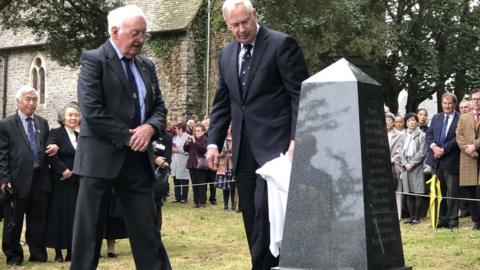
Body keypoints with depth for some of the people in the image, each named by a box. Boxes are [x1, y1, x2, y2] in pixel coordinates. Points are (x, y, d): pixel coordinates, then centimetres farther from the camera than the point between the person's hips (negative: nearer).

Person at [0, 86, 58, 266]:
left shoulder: (43, 123, 12)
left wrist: (53, 148, -2)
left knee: (39, 220, 10)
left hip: (40, 179, 4)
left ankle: (38, 255, 20)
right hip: (18, 180, -4)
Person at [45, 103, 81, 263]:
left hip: (77, 183, 5)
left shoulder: (80, 136, 14)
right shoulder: (55, 133, -4)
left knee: (75, 216, 4)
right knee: (60, 215, -1)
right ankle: (58, 252, 5)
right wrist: (63, 170, -18)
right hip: (61, 182, -5)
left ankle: (71, 251, 10)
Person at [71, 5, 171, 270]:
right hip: (101, 156, -6)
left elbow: (159, 106, 16)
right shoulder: (93, 60, -7)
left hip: (138, 158, 6)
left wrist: (150, 127, -7)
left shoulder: (147, 66, 14)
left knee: (147, 229, 8)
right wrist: (128, 137, -14)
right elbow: (91, 111, -16)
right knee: (88, 230, 2)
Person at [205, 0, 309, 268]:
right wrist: (214, 142, 7)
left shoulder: (282, 44, -4)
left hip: (274, 146, -6)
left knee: (265, 211, -13)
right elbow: (222, 104, 18)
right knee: (253, 218, 7)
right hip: (244, 151, 6)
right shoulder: (226, 55, 15)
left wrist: (296, 140, -15)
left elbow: (300, 96, -8)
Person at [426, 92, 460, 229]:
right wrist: (434, 146, -8)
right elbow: (429, 134, 10)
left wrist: (443, 150, -15)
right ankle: (442, 219, 18)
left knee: (452, 192, -2)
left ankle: (452, 221, 3)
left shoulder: (460, 119, -5)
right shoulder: (436, 118, 15)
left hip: (451, 160, -5)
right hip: (436, 160, 6)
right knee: (439, 191, 10)